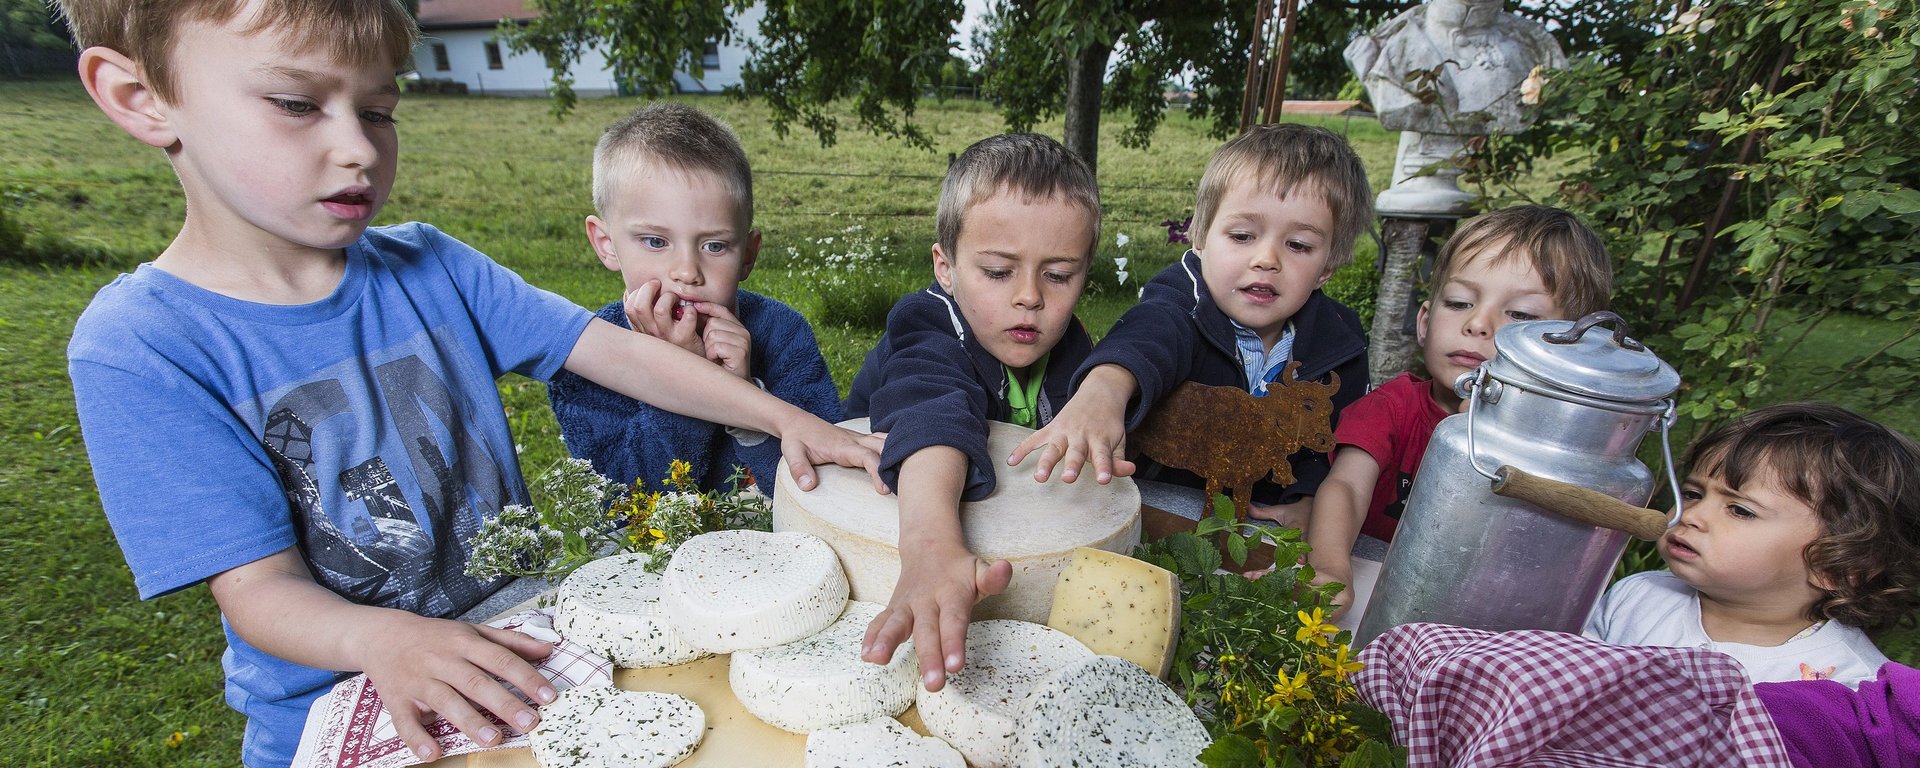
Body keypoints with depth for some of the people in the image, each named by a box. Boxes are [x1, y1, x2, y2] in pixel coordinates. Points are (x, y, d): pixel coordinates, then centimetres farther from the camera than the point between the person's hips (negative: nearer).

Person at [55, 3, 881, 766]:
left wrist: (783, 416, -19)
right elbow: (259, 585, -16)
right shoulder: (140, 346, -14)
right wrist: (379, 638, -36)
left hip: (513, 647, 2)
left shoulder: (431, 269, -5)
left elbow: (619, 351, -10)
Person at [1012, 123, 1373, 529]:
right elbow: (1152, 332, -41)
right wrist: (1105, 385, -64)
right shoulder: (1184, 302, -16)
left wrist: (1312, 499, -13)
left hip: (1265, 523, 3)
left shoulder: (1338, 340, -3)